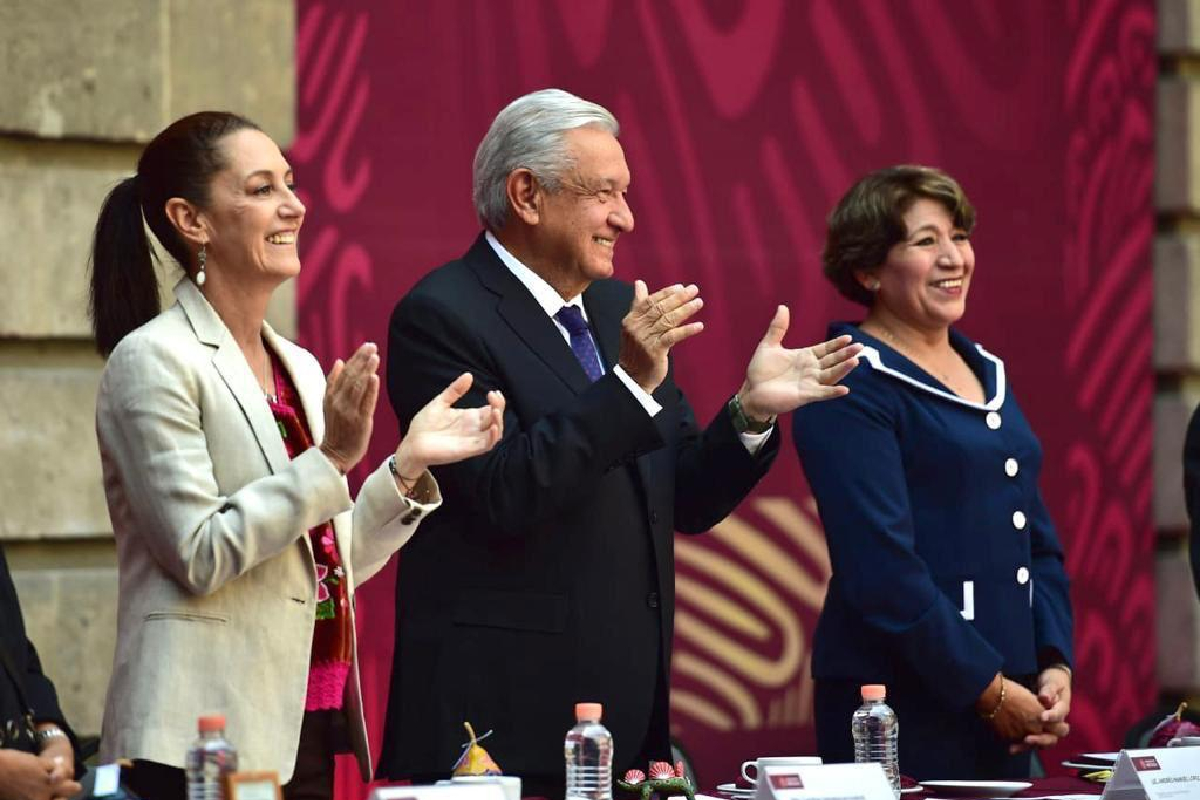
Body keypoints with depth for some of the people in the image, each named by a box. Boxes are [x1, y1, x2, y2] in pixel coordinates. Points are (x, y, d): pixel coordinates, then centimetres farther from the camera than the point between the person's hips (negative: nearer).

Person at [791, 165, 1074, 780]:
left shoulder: (987, 376, 16)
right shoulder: (850, 389, -8)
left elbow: (1039, 542, 17)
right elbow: (883, 564, -17)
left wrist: (1055, 666, 2)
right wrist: (992, 691, -15)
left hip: (1009, 705, 7)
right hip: (898, 705, -7)